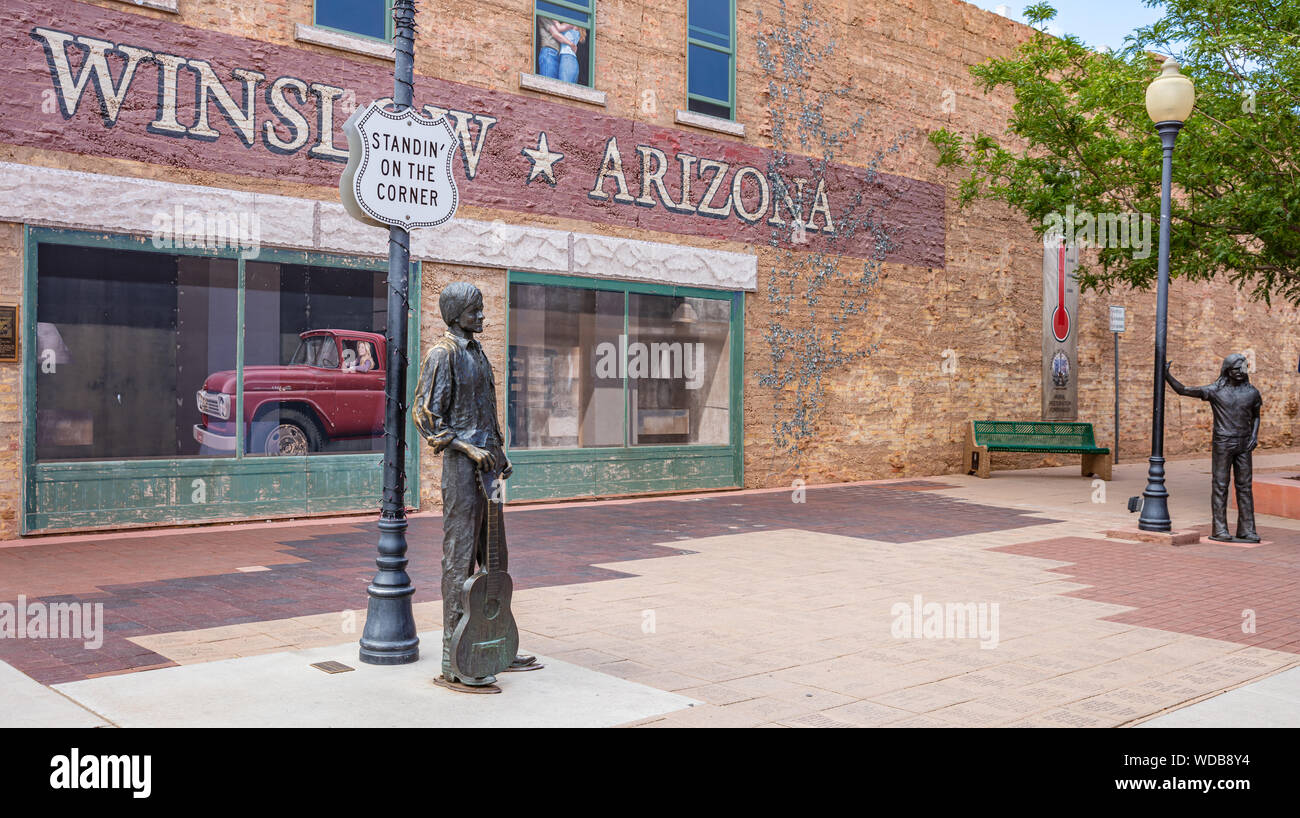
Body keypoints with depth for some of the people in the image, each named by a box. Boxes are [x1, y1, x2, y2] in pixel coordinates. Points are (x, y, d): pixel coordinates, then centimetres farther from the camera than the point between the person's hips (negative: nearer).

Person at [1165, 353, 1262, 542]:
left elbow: (1255, 416, 20)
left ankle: (1246, 530, 9)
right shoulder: (1215, 391, -4)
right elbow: (1183, 390, -3)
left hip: (1244, 445, 3)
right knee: (1220, 486, -2)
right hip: (1222, 444, -3)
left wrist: (1254, 435, 3)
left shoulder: (1252, 392, 6)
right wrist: (1167, 376, -16)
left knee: (1244, 486, 4)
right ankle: (1220, 530, 0)